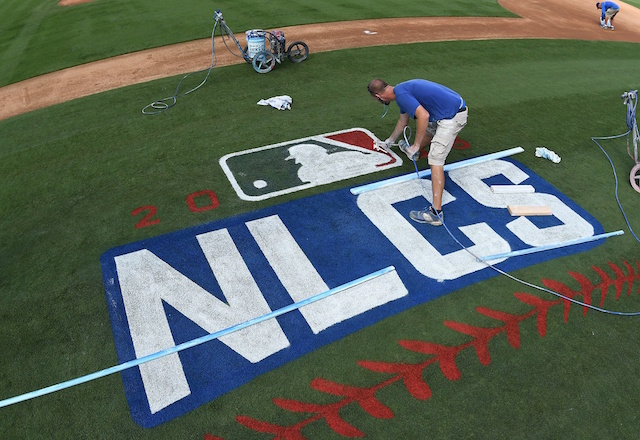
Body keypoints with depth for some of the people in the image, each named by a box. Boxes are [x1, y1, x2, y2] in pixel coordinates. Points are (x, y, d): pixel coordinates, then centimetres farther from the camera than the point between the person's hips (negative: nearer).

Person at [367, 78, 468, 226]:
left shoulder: (401, 95, -17)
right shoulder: (402, 90, 15)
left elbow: (423, 115, -29)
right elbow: (403, 120, 32)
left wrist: (416, 145, -19)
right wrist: (389, 140, 46)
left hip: (452, 117, -10)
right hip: (457, 107, 10)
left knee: (435, 159, -12)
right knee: (430, 129, 34)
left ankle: (436, 213, -15)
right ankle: (414, 152, 67)